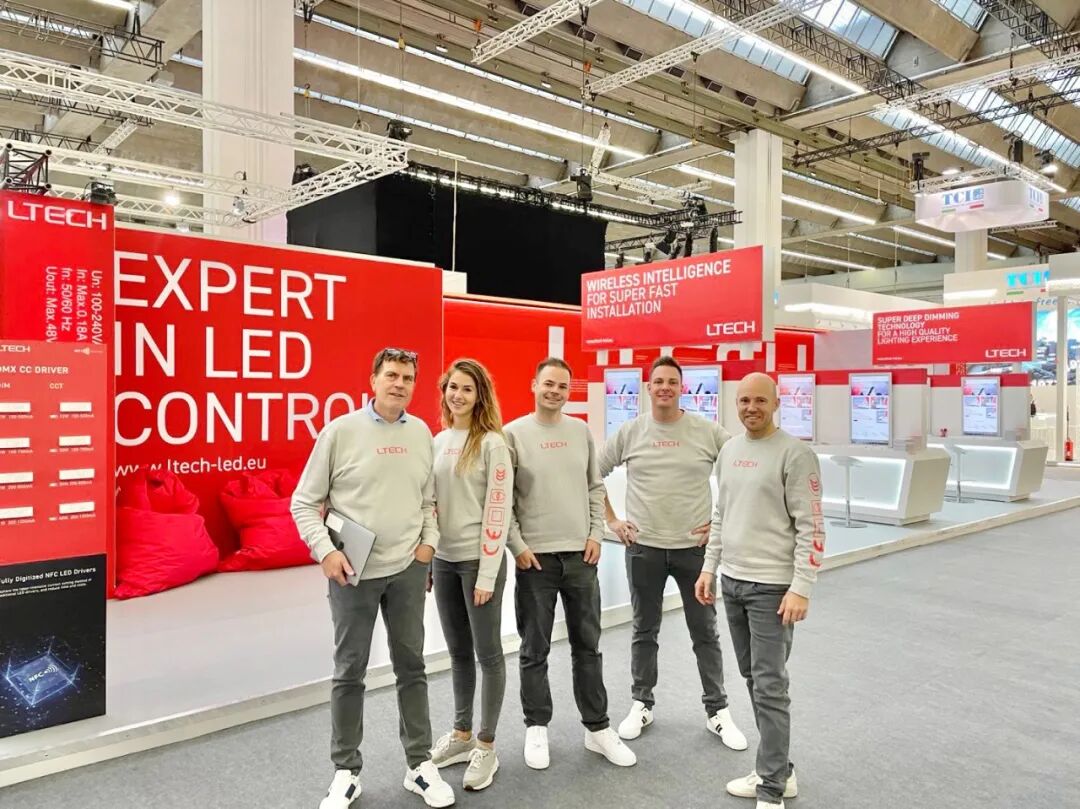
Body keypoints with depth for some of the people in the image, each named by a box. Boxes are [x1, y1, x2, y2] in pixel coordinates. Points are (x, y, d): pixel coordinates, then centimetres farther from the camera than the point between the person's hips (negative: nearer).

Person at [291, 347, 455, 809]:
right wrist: (326, 551, -13)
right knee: (349, 672, 8)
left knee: (411, 667, 12)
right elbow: (304, 502, -3)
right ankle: (346, 772, 25)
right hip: (353, 572, -3)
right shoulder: (340, 431, -7)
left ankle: (420, 766, 26)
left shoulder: (421, 432, 5)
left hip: (408, 569, 3)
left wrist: (429, 542, 2)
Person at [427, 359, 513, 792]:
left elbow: (498, 510, -14)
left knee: (487, 652, 5)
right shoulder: (438, 442, 8)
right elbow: (430, 503, 13)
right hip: (444, 559, 6)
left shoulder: (492, 443, -10)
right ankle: (461, 734, 31)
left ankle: (486, 747, 19)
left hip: (479, 560, -6)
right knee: (458, 652, 16)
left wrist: (487, 573, -16)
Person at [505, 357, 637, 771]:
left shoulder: (581, 431, 7)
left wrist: (596, 534, 1)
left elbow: (595, 487, 10)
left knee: (588, 646, 12)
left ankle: (597, 728, 25)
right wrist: (517, 545, -10)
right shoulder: (514, 433, -5)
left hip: (580, 553, 4)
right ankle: (537, 728, 23)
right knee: (535, 650, 7)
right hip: (535, 555, -3)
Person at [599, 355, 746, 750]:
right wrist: (610, 521, 3)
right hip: (643, 547, 1)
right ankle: (642, 704, 30)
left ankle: (717, 710, 26)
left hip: (695, 546, -1)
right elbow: (593, 475, 7)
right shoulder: (630, 432, -1)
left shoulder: (708, 431, -4)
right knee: (644, 631, 14)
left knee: (705, 632, 11)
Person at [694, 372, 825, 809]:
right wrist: (709, 567, 14)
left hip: (772, 586, -7)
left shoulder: (795, 453, -12)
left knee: (770, 685, -4)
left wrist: (801, 588, -19)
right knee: (753, 679, 14)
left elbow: (811, 528, -14)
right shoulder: (729, 450, 10)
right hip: (732, 581, 7)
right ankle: (778, 770, 28)